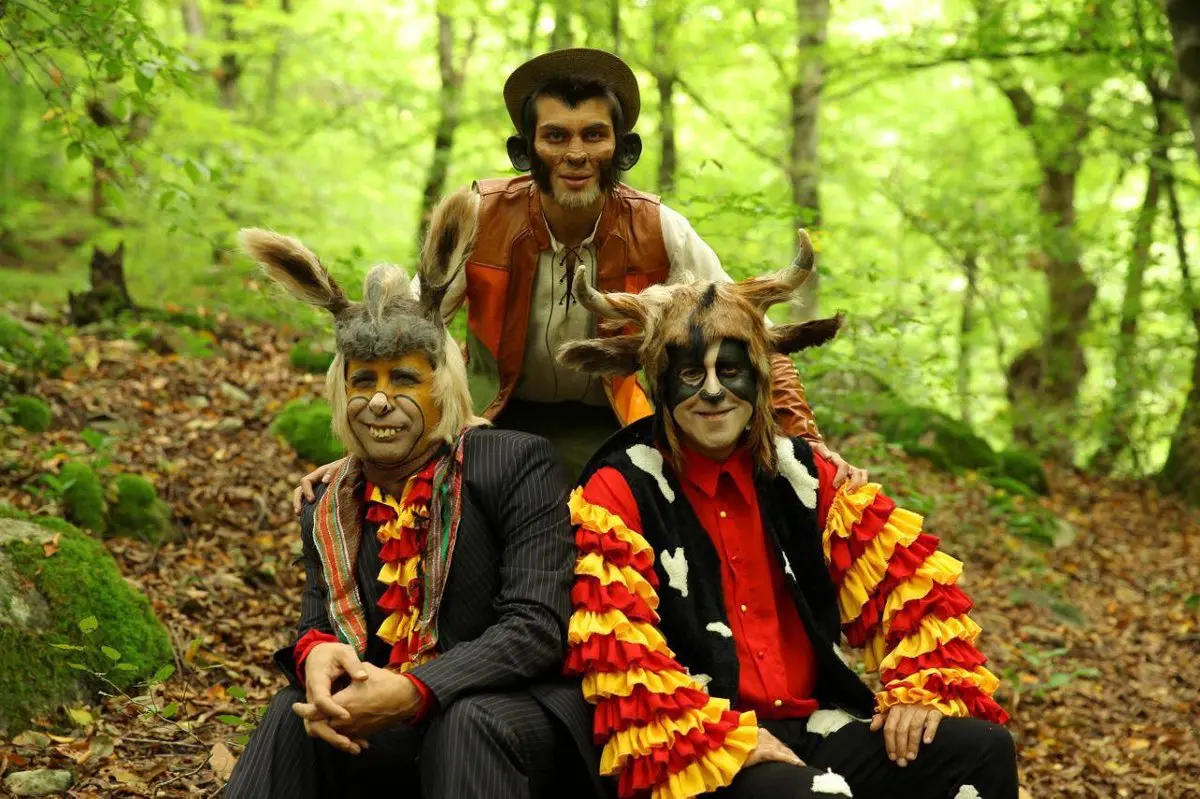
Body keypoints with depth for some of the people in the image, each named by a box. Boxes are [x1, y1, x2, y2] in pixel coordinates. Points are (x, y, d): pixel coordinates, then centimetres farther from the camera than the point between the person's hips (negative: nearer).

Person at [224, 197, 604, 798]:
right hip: (380, 728, 4)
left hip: (511, 709, -4)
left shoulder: (520, 466, -6)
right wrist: (315, 653, -21)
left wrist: (415, 691, -30)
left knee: (467, 723, -36)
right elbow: (316, 625, 7)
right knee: (294, 718, -24)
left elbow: (536, 626, -16)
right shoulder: (330, 511, 12)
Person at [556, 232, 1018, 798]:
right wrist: (727, 740, -19)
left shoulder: (800, 473, 10)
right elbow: (618, 649, -13)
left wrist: (921, 687, -2)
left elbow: (907, 572, 11)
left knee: (982, 748, -12)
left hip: (817, 728, 6)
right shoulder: (620, 491, -4)